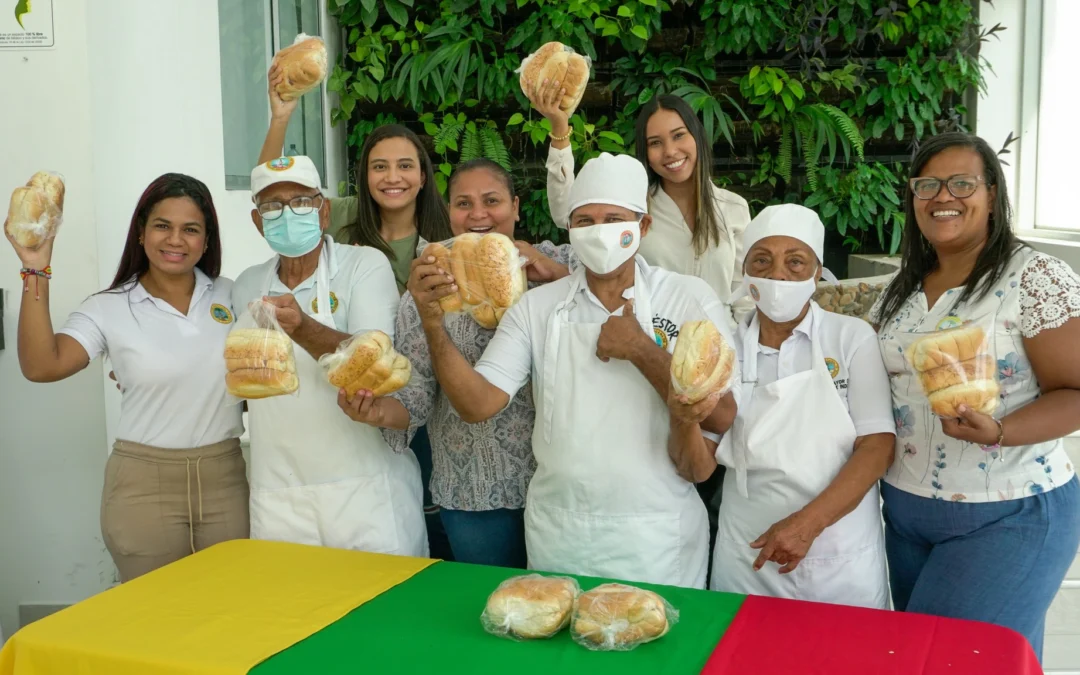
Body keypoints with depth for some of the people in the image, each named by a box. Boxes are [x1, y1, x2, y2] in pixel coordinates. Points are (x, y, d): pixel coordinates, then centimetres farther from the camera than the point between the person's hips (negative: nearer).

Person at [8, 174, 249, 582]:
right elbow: (40, 367, -19)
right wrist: (36, 271, -22)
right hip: (144, 485, -2)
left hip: (226, 477, 2)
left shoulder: (230, 295, 3)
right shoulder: (109, 309, -4)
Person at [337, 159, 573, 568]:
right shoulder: (428, 287, 1)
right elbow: (416, 392, -3)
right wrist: (379, 411, -24)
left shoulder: (556, 264, 1)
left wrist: (554, 273, -18)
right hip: (475, 493, 0)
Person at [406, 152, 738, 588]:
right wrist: (434, 325, -21)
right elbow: (477, 403, -8)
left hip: (657, 536, -2)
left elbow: (722, 418, -13)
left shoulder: (692, 300, -6)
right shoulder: (537, 307, 0)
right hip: (558, 534, 2)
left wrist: (641, 350, -18)